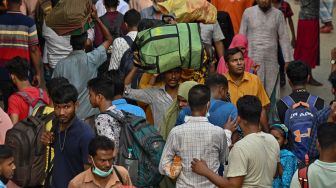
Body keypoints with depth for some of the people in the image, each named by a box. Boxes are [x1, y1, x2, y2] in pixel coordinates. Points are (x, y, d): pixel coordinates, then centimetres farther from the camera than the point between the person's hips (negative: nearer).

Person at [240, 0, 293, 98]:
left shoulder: (278, 14, 2)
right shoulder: (248, 12, 2)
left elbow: (284, 38, 2)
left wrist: (288, 60, -2)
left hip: (271, 60, 1)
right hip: (252, 59, -1)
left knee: (272, 93, 1)